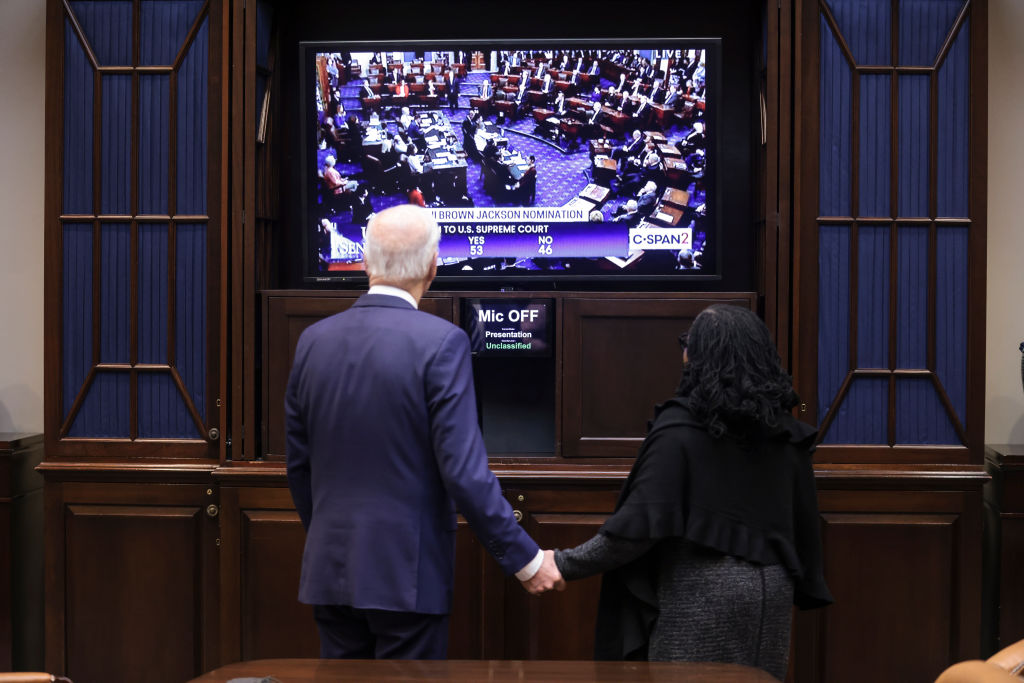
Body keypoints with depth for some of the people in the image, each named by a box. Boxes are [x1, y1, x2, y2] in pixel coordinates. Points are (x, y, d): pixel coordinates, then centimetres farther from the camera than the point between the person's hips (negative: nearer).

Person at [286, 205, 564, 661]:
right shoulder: (440, 342, -14)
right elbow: (464, 471, -18)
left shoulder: (314, 340, 2)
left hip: (329, 570, 5)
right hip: (407, 573, -5)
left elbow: (299, 465, 9)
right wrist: (526, 560, -9)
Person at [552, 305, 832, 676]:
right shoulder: (784, 430, 3)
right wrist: (807, 589, 23)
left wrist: (566, 563, -9)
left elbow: (644, 522, -17)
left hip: (700, 594, -5)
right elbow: (805, 518, 10)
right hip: (771, 590, 5)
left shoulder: (680, 427, -14)